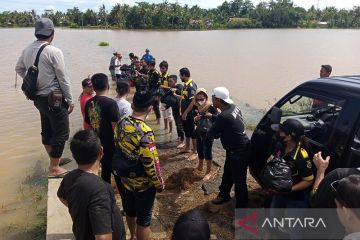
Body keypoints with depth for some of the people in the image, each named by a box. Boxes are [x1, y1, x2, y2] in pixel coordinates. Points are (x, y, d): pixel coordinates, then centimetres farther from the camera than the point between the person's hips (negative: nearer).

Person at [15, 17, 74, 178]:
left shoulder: (27, 50, 4)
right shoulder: (54, 51, -18)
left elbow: (19, 69, 18)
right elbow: (63, 79, -15)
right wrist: (70, 100, -8)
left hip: (38, 98, 8)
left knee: (47, 130, 19)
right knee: (61, 132, 3)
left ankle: (55, 159, 36)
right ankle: (53, 168, 10)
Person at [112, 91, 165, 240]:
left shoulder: (121, 124, -7)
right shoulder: (144, 132, -30)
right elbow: (151, 163, -25)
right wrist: (159, 184, -10)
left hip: (125, 178, 8)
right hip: (143, 183, -8)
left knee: (130, 210, 27)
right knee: (143, 218, 11)